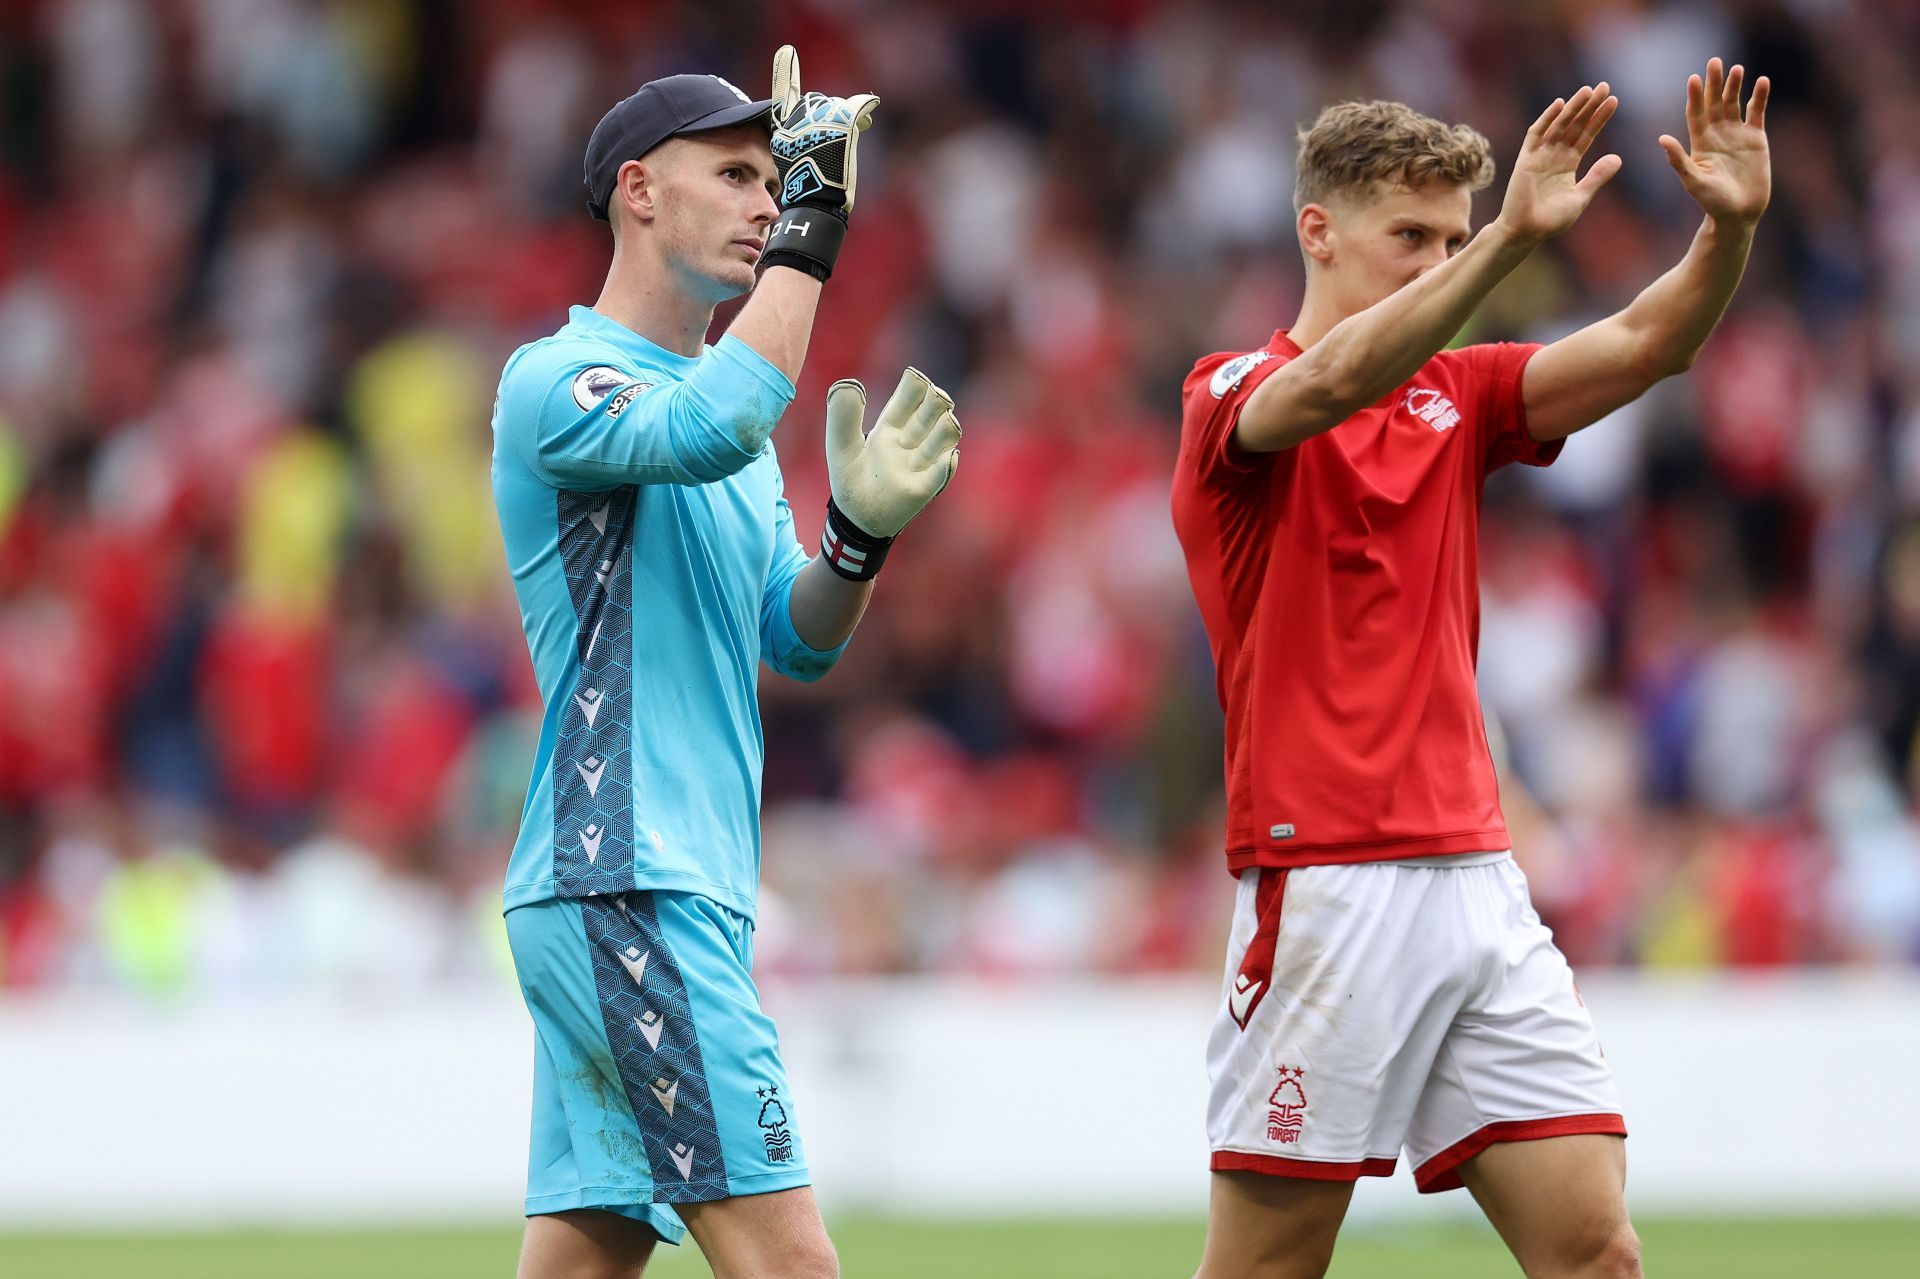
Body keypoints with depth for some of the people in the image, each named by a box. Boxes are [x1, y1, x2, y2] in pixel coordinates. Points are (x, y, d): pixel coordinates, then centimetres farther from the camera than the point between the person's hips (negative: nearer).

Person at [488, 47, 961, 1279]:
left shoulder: (712, 394, 22)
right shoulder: (555, 379, -6)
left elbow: (797, 640, 16)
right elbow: (709, 430, -28)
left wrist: (859, 531, -4)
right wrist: (813, 228, -22)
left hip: (691, 898, 9)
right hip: (619, 889, -9)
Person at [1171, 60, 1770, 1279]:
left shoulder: (1455, 396, 15)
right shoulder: (1234, 396, -3)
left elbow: (1641, 346, 2)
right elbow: (1332, 385, -26)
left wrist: (1729, 229, -18)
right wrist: (1512, 238, -38)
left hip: (1477, 882, 6)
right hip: (1328, 889, -6)